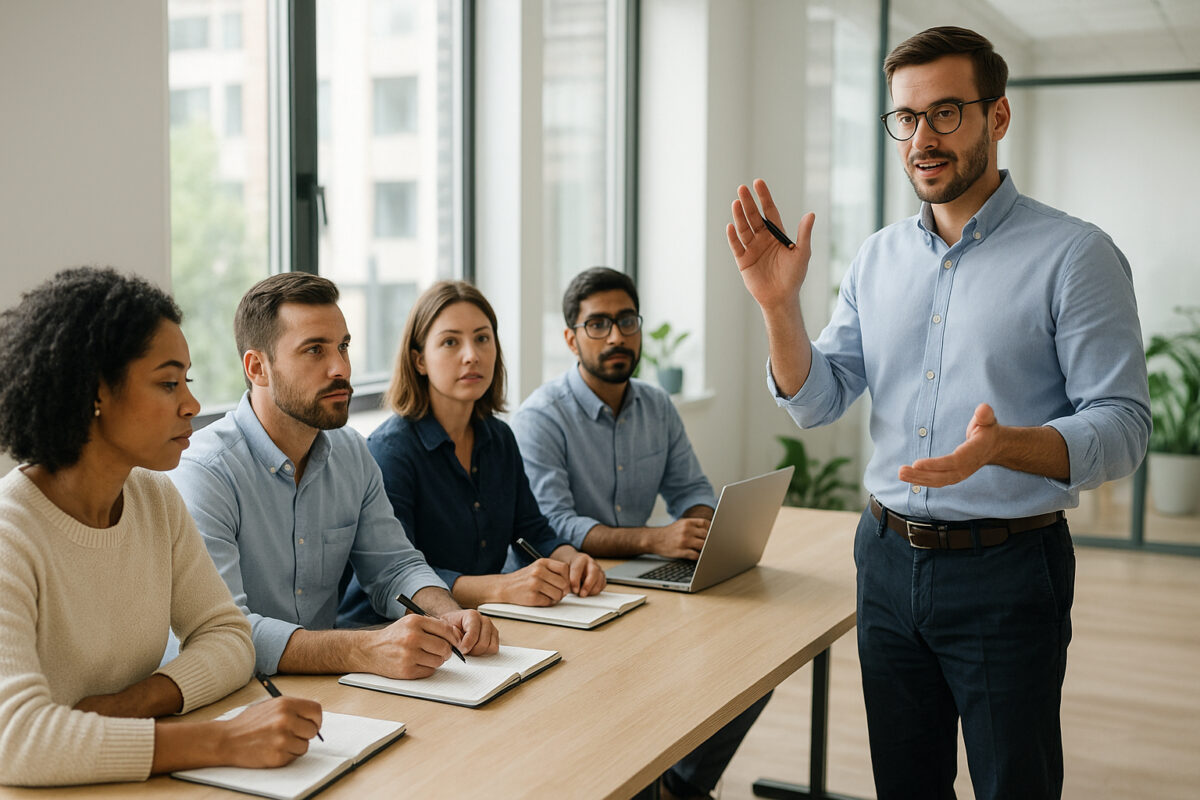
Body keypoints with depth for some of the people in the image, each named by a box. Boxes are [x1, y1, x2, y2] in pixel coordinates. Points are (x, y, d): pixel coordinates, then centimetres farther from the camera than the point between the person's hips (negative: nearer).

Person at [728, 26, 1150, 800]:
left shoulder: (1073, 255, -10)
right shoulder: (879, 257, 7)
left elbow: (1123, 426, -14)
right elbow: (817, 401, 5)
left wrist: (1003, 445, -33)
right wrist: (779, 302, -11)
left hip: (1007, 570, -5)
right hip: (890, 558, 5)